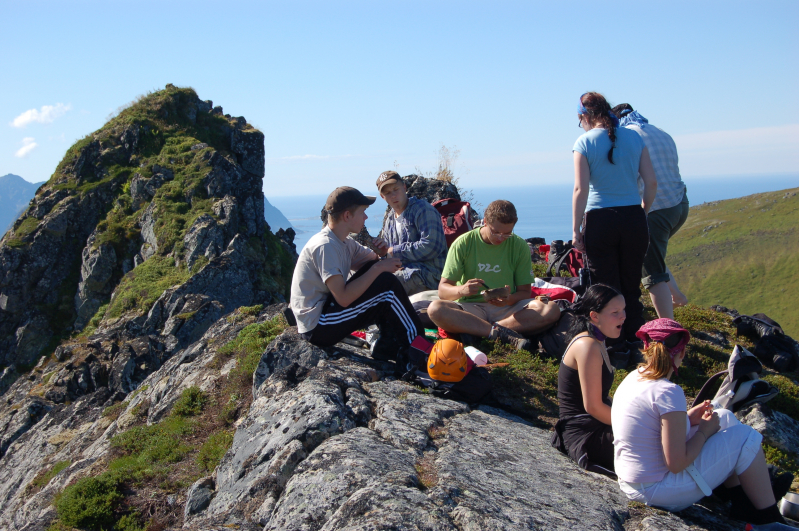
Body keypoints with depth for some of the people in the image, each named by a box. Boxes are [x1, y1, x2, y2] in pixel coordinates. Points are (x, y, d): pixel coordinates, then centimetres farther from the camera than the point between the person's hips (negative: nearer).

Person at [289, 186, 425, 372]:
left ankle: (388, 350, 1)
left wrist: (384, 255, -8)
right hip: (317, 327, -10)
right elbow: (344, 298, -26)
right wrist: (378, 268, -19)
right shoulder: (325, 246, -20)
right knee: (386, 285, -15)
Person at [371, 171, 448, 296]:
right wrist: (381, 251, -1)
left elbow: (431, 246, -18)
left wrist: (393, 250, -11)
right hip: (403, 271, 8)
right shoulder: (389, 221, 22)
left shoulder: (422, 209, -4)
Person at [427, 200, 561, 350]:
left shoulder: (520, 246, 3)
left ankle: (471, 329, -27)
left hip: (507, 309, 2)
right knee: (435, 309, -33)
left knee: (552, 310, -25)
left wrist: (510, 299, -20)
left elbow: (524, 292, 4)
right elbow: (442, 290, -5)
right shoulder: (463, 243, -3)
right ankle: (501, 333, -32)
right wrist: (461, 290, -28)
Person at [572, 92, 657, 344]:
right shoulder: (635, 138, 5)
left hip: (600, 221, -3)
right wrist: (642, 212, 16)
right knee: (632, 287, 15)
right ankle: (635, 344, 19)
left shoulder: (585, 142, -4)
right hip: (633, 219, 3)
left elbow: (581, 189, -11)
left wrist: (576, 230, -7)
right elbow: (651, 183, 2)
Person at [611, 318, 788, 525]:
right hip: (657, 491, -8)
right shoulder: (668, 392, -24)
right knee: (745, 437, 2)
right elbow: (677, 464, -23)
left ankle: (743, 504, 24)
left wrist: (686, 419, 5)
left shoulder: (633, 378, 1)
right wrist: (704, 431, -8)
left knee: (725, 417, 17)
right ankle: (769, 517, 17)